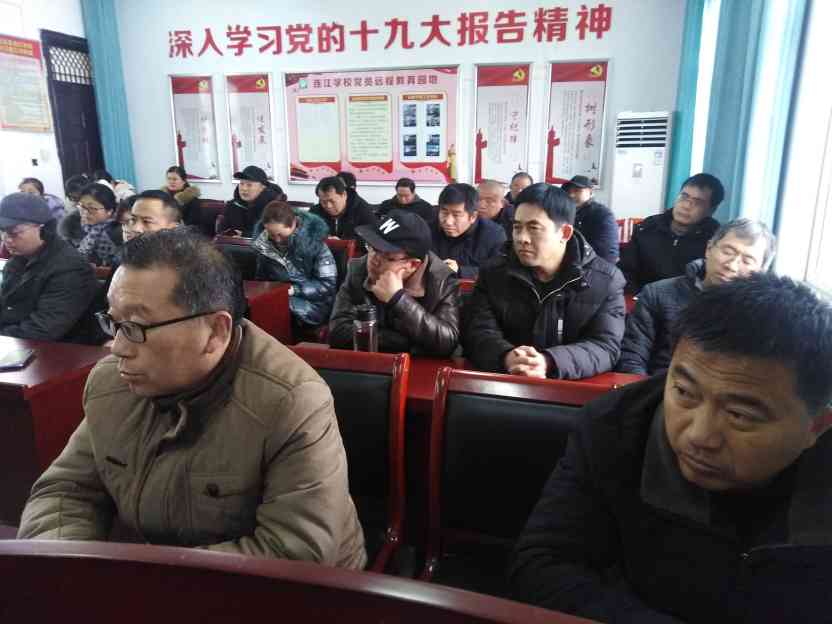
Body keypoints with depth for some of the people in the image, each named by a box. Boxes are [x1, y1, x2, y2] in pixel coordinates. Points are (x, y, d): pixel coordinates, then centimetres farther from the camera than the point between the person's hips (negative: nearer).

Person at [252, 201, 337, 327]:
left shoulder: (313, 241, -12)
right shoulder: (264, 244, 0)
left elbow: (327, 284, -11)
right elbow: (261, 279, 14)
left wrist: (295, 290, -21)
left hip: (313, 302, -4)